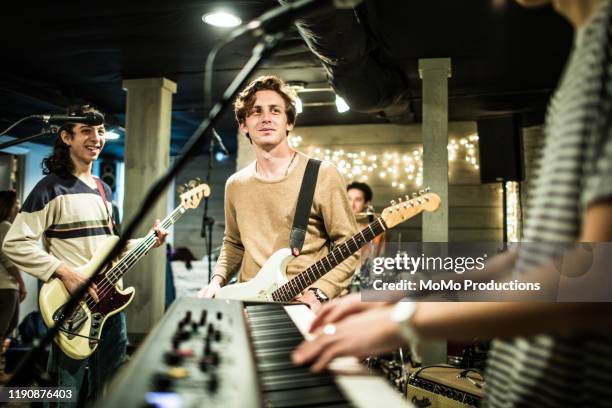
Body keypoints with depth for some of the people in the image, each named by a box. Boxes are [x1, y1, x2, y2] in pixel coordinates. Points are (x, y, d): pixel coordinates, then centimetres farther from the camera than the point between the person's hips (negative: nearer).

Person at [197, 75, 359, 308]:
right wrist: (217, 280, 8)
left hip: (301, 305, -4)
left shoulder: (322, 175, -4)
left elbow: (348, 245, -3)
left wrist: (319, 293, -14)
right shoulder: (236, 184, 12)